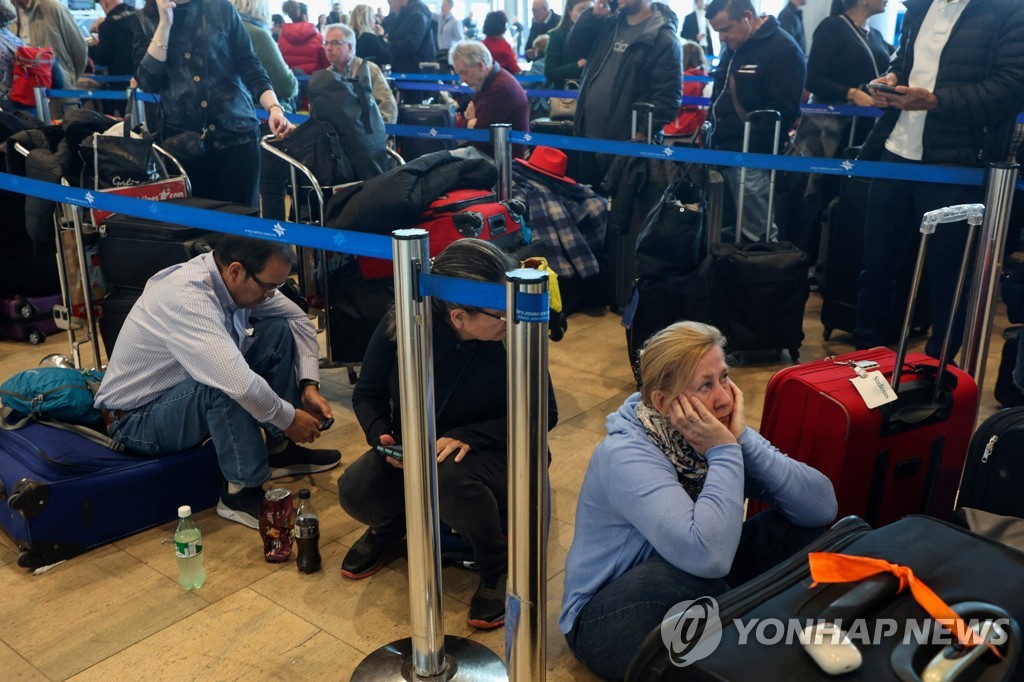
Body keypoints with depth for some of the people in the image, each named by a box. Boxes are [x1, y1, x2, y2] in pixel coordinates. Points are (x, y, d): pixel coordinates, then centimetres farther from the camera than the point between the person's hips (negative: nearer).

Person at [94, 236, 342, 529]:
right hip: (138, 418, -8)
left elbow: (298, 319, 3)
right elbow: (240, 384, -43)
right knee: (226, 387, -37)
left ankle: (281, 450, 5)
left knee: (279, 331, -4)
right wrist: (289, 418, -26)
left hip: (185, 386, 8)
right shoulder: (185, 296, -35)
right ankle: (243, 492, -18)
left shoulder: (236, 279, -11)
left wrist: (309, 386, -9)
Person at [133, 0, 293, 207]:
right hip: (183, 140, 1)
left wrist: (274, 107, -16)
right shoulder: (146, 19, 7)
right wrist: (165, 23, -8)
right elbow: (149, 82, -4)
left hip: (236, 133, -1)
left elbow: (249, 66, 0)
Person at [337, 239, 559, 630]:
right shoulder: (400, 325, -16)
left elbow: (544, 414, -12)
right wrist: (382, 436, -21)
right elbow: (368, 393, 0)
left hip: (488, 453, -2)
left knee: (449, 481, -37)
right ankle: (392, 522, 14)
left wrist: (468, 435, -25)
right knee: (355, 492, -25)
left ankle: (499, 565, -7)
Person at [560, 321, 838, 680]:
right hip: (610, 617, -6)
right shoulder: (626, 456, -28)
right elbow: (707, 556, -42)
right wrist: (725, 453, -33)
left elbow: (823, 507, -15)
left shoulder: (719, 433, -8)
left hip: (701, 596, 6)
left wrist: (742, 442, -24)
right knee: (698, 573, -37)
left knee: (810, 528, -10)